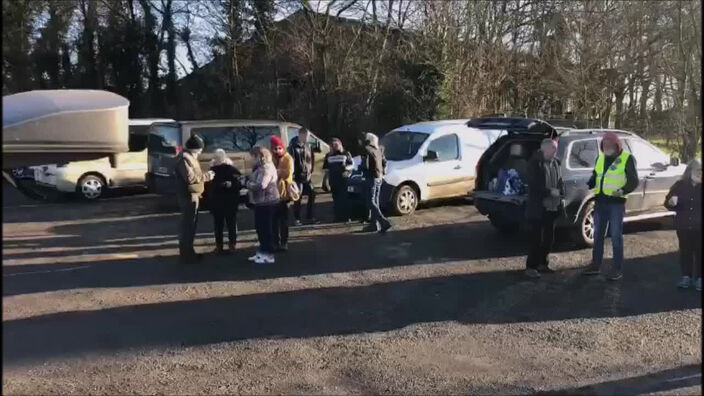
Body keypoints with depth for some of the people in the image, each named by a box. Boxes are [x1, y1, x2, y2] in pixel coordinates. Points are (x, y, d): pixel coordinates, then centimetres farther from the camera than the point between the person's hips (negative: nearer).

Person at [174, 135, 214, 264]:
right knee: (187, 226, -6)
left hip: (193, 196, 11)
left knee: (190, 225, 17)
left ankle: (188, 253, 26)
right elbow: (190, 178, -24)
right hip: (188, 197, -11)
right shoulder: (184, 159, -16)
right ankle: (187, 256, -1)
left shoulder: (190, 157, 17)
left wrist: (205, 175, 8)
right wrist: (206, 176, -14)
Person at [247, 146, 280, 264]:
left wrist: (248, 183, -13)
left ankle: (269, 255, 3)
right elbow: (255, 181, 16)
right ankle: (262, 252, 26)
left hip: (267, 202, -10)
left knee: (266, 228, -4)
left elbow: (260, 185, -28)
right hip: (261, 202, 10)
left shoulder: (267, 168, -19)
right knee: (260, 227, 16)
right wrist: (248, 182, -3)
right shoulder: (261, 167, 15)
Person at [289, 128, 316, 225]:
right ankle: (297, 219, 10)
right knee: (298, 198, -1)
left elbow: (312, 159, 16)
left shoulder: (308, 146, 9)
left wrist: (311, 171, 9)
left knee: (312, 195, 8)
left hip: (307, 176, 6)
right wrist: (292, 175, -17)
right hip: (298, 177, -6)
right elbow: (291, 162, -14)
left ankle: (309, 216, 21)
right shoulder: (293, 147, -10)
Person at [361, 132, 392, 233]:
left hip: (372, 178, -8)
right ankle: (374, 224, 18)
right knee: (375, 201, 14)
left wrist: (365, 172, -1)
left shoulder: (366, 150, -13)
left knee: (371, 202, -8)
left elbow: (365, 165, -20)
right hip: (379, 178, 8)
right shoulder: (379, 150, 12)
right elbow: (384, 163, 18)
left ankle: (384, 223, -20)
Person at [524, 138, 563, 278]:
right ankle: (531, 267, 6)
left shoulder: (556, 163, 11)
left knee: (549, 238, 12)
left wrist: (560, 197, 4)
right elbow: (534, 186, -15)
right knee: (537, 239, -3)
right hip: (538, 208, -7)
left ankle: (542, 263, 26)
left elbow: (560, 182, 14)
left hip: (552, 207, 7)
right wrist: (550, 192, -18)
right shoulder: (534, 163, -10)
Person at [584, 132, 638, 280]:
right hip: (600, 201, 6)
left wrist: (623, 191, -25)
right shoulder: (600, 158, 13)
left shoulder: (627, 158, -5)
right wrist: (588, 185, 2)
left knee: (616, 236, -1)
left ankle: (618, 269, 8)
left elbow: (634, 181, -7)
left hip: (616, 202, -6)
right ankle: (596, 265, 23)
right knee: (598, 234, 12)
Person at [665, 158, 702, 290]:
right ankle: (686, 276, 21)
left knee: (699, 251, 5)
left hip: (699, 227, -2)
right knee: (685, 251, 10)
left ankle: (699, 277, 16)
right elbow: (667, 203, 6)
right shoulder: (680, 185, 1)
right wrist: (671, 203, -16)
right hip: (683, 226, 2)